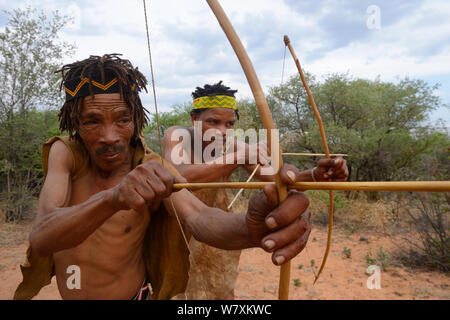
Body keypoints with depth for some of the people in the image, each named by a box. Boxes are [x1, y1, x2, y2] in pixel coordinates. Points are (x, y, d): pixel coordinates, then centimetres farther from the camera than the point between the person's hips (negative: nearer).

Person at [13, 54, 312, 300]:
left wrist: (252, 227, -61)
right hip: (67, 292, 2)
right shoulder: (64, 153, -16)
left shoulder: (153, 169, -21)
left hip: (136, 293, -2)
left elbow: (198, 217, -39)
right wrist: (113, 198, -50)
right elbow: (41, 238, -31)